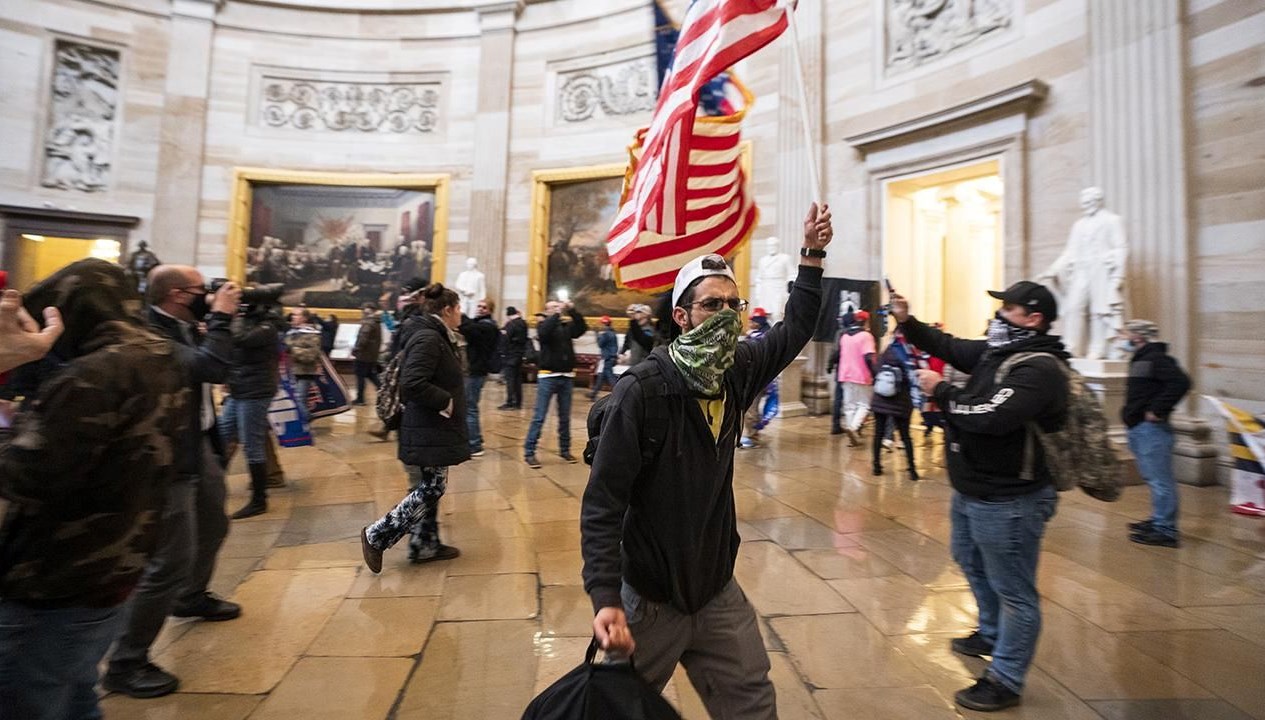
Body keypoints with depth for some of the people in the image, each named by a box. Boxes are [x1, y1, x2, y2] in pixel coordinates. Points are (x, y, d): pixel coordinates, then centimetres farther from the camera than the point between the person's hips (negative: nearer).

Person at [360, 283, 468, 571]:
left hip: (432, 429, 11)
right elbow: (413, 384, -30)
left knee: (430, 487, 16)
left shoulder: (436, 336, 12)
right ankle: (376, 536, 9)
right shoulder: (427, 338, -20)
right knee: (430, 489, -2)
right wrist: (446, 402, -21)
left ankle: (425, 545, 27)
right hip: (427, 431, -11)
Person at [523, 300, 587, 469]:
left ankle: (565, 450, 23)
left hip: (567, 377, 4)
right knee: (539, 417, -3)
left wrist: (572, 311, -14)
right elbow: (543, 333, -20)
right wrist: (557, 314, -19)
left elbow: (582, 328, -6)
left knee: (565, 417, 11)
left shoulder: (567, 325, 10)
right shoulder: (543, 324, 2)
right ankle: (529, 452, 2)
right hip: (548, 376, -3)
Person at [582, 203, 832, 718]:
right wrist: (606, 599, -30)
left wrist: (812, 254, 11)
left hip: (719, 593, 5)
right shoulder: (641, 391, -23)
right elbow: (602, 505, -23)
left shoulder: (737, 373, -4)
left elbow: (794, 332, 13)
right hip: (648, 601, -5)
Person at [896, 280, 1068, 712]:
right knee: (971, 562, 29)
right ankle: (991, 636, 51)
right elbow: (950, 347, 15)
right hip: (972, 491, 10)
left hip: (1008, 501, -10)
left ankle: (1005, 681, 21)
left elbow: (989, 415, -33)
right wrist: (907, 322, 0)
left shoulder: (1039, 369, -22)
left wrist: (940, 391, -20)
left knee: (1014, 591, 6)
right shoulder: (997, 351, 6)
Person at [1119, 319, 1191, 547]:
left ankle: (1165, 531, 2)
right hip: (1138, 429, 10)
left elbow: (1180, 383, -26)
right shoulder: (1140, 360, 17)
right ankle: (1158, 521, 29)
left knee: (1159, 479, -4)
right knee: (1154, 478, 18)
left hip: (1151, 429, -10)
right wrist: (1131, 412, 14)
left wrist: (1158, 410, -22)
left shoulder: (1156, 359, -13)